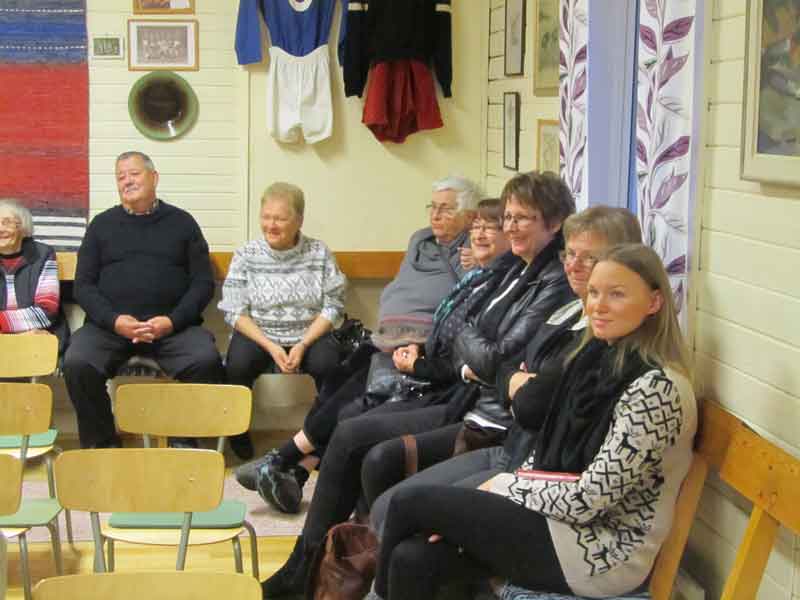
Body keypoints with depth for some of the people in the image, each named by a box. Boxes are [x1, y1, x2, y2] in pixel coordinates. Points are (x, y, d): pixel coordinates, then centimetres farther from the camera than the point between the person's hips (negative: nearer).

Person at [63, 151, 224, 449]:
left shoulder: (181, 222, 13)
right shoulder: (102, 224, 16)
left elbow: (203, 282, 7)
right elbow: (83, 285, 10)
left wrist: (173, 321, -10)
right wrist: (114, 320, -9)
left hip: (173, 325, -1)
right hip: (109, 324, 1)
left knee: (207, 361, -29)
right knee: (76, 364, -28)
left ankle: (185, 439, -6)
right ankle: (101, 442, -7)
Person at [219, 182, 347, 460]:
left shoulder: (319, 253, 1)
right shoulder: (246, 255, 0)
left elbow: (333, 307, -2)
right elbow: (235, 311, -5)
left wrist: (303, 345, -17)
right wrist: (271, 347, -17)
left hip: (309, 335, 0)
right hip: (257, 334, 0)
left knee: (329, 364, -29)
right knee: (237, 365, -29)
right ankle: (238, 434, -4)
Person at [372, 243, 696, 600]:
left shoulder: (656, 388, -20)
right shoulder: (599, 356, 7)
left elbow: (588, 499, -22)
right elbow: (549, 450, 11)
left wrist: (502, 486, -9)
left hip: (604, 552, -7)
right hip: (559, 514, 8)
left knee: (411, 502, -9)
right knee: (414, 558, -13)